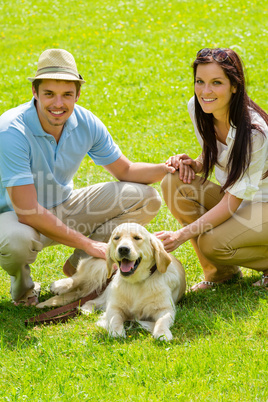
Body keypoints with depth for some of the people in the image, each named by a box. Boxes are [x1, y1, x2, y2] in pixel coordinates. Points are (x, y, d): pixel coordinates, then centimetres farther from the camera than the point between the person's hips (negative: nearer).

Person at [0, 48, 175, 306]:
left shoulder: (85, 123, -11)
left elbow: (125, 171, 3)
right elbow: (27, 212, -32)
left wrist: (166, 168, -19)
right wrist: (87, 243, -29)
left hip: (64, 209, 6)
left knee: (146, 198, -7)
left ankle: (79, 264, 5)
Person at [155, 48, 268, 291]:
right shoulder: (197, 108, -9)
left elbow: (231, 204, -27)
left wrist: (181, 235, -34)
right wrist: (193, 165, -15)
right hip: (233, 199, 7)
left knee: (213, 242, -32)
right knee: (174, 184, -18)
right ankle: (220, 272, -5)